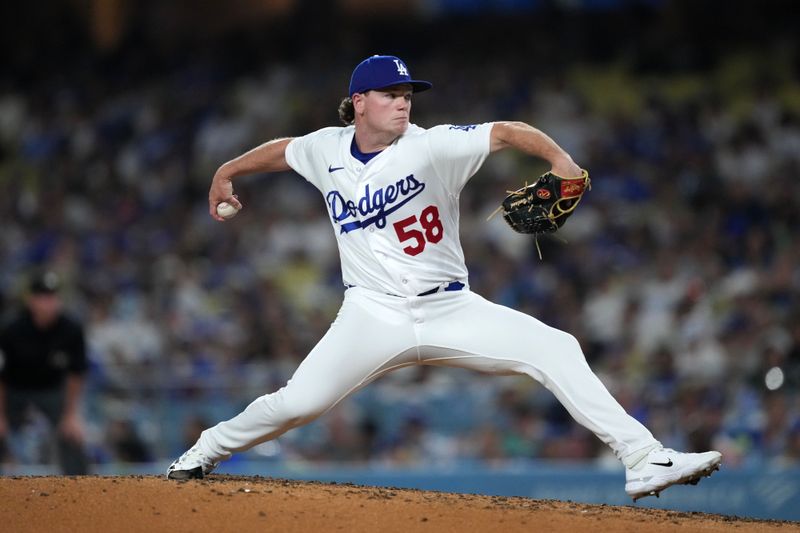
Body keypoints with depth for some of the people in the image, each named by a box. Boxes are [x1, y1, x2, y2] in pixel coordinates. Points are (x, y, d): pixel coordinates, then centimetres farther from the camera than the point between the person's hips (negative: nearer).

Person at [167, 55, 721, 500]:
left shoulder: (431, 146, -8)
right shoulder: (327, 149, 2)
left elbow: (507, 132, -20)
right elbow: (282, 150, 24)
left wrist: (560, 159, -37)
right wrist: (226, 172, 36)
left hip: (449, 309, -1)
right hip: (373, 316, 1)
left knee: (556, 349, -18)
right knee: (297, 403, -13)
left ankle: (643, 458, -18)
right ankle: (209, 450, 16)